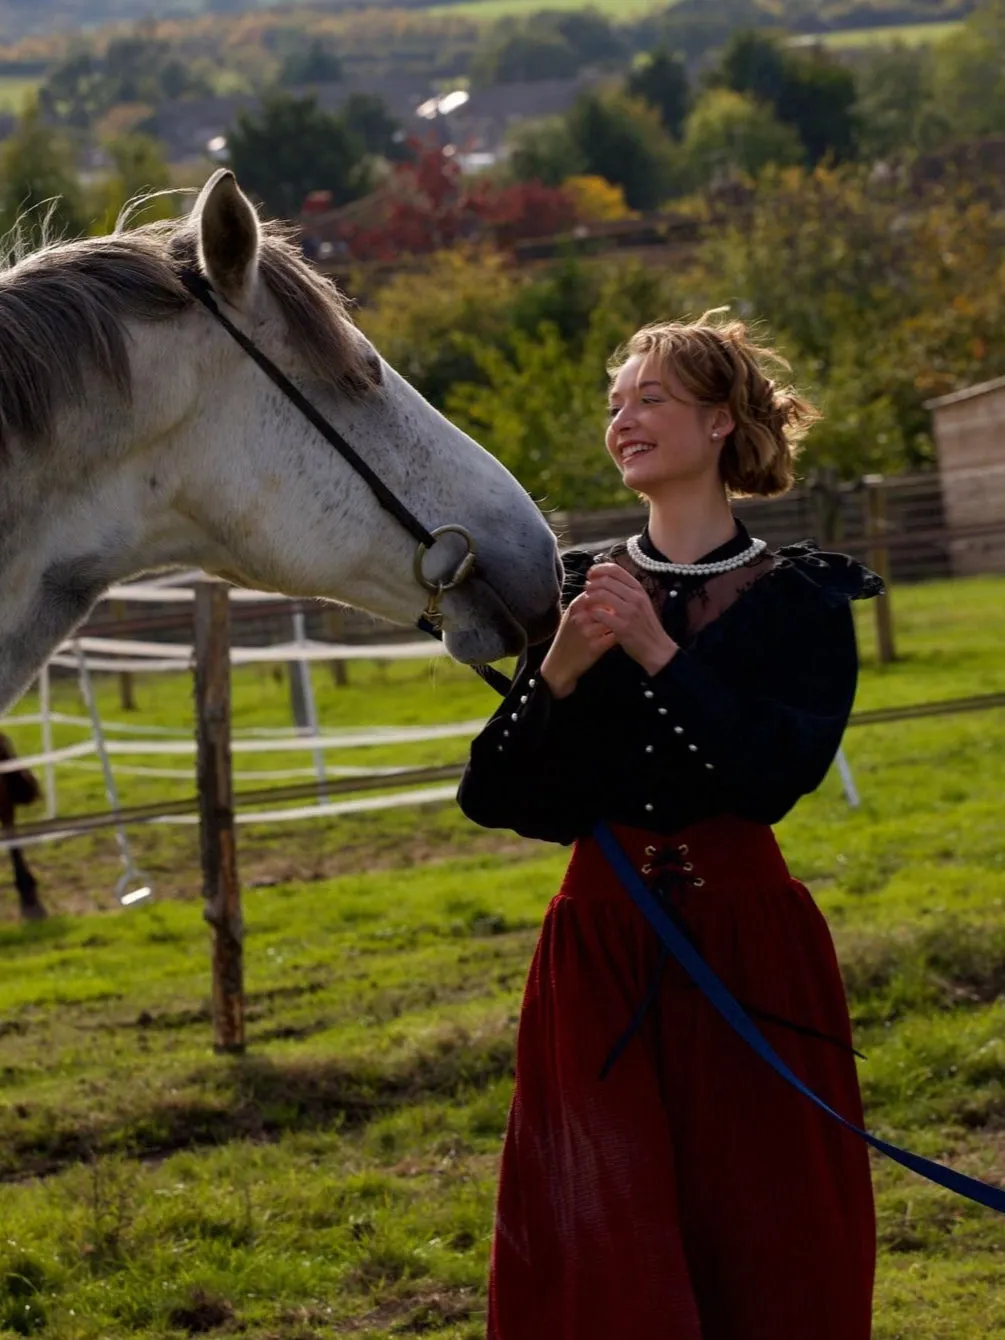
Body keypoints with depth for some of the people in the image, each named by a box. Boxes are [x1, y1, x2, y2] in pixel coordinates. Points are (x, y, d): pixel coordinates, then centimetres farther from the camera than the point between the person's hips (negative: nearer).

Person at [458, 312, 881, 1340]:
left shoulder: (800, 599, 0)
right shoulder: (578, 590, 8)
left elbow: (778, 774, -15)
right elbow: (491, 795, 1)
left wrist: (659, 656, -18)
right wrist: (558, 672, -14)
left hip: (747, 946, -2)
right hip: (600, 952, 2)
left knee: (769, 1254, 3)